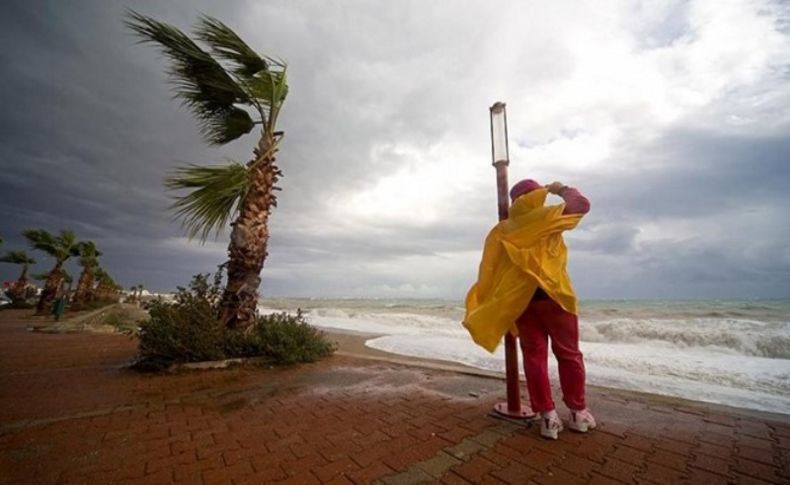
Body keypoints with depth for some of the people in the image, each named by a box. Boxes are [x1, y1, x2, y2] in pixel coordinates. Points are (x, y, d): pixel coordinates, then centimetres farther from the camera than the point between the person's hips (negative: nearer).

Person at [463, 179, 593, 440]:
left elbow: (489, 270, 5)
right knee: (568, 354, 14)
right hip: (553, 295, -2)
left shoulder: (502, 230, 8)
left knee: (534, 357, 8)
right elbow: (582, 204, 6)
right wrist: (561, 189, 24)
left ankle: (548, 417, 12)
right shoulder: (547, 218, -1)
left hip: (520, 300, 2)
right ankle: (578, 412, 25)